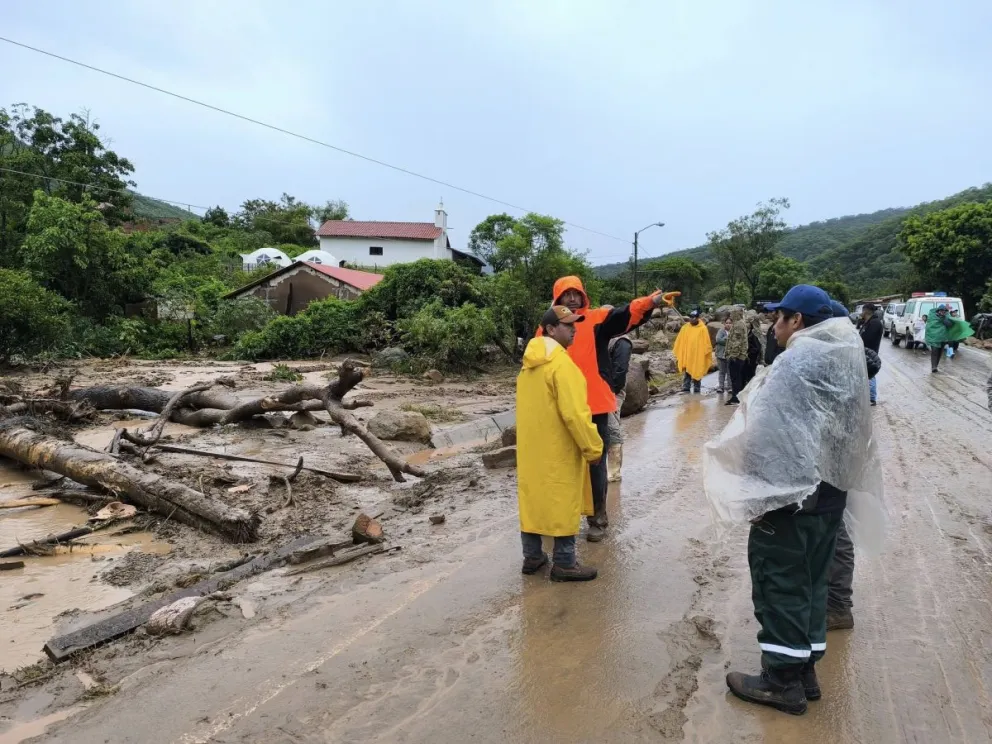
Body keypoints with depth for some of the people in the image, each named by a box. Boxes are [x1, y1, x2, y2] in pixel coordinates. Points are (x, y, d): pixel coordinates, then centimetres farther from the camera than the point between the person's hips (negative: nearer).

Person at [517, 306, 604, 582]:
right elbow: (574, 413, -24)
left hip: (531, 446, 9)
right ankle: (564, 564, 11)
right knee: (564, 504, 2)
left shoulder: (529, 362, 9)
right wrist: (593, 447, -15)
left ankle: (532, 556, 25)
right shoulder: (561, 364, -20)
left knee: (532, 499, 14)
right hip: (558, 449, -8)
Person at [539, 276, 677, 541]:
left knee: (596, 464, 7)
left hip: (595, 406, -2)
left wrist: (651, 302, -38)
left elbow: (627, 314, -18)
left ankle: (598, 518, 20)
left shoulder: (598, 319, -1)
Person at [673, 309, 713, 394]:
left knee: (697, 376, 9)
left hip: (698, 358, -2)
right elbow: (679, 342, 7)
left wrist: (707, 355, -5)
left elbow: (706, 343, -3)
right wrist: (677, 354, 7)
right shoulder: (684, 328, 4)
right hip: (686, 357, 2)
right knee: (686, 376, 1)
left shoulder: (703, 328, -4)